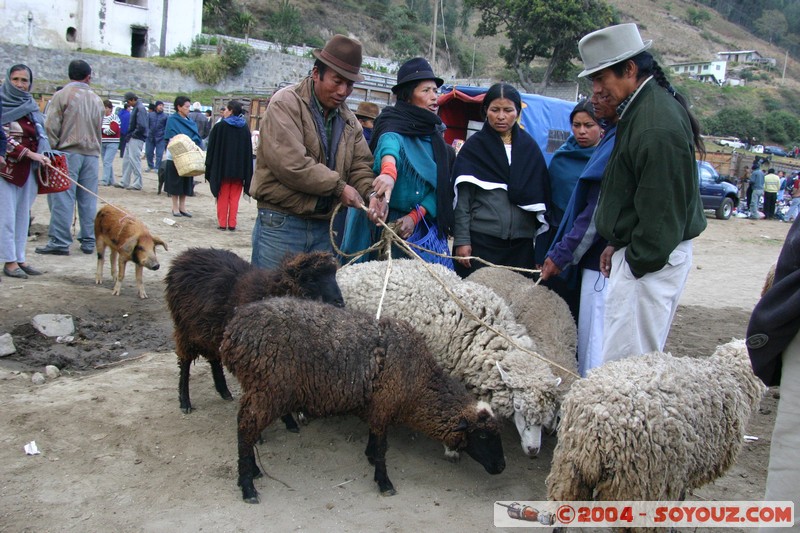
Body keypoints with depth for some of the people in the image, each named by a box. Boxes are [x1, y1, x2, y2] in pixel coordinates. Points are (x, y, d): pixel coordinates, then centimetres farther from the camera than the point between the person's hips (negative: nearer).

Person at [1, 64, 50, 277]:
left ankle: (20, 258, 15)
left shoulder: (31, 106, 13)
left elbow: (40, 135, 19)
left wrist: (43, 156, 4)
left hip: (28, 169, 6)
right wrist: (29, 153, -20)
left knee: (23, 214, 8)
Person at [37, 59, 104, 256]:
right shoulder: (96, 99, 10)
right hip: (92, 154, 4)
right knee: (88, 199, 7)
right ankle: (88, 241, 10)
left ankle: (59, 242, -3)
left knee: (62, 198, -2)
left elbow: (51, 127, -8)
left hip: (68, 153, -4)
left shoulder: (62, 96, -5)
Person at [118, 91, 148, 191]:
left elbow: (141, 126, -23)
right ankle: (124, 182, 20)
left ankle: (137, 184, 1)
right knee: (126, 160, 13)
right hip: (131, 139, 10)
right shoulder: (136, 108, 15)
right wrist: (129, 135, 11)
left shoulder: (140, 108, -15)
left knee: (135, 160, -6)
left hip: (136, 139, -10)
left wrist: (133, 134, -13)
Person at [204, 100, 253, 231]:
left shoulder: (220, 127, -8)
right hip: (239, 169, 2)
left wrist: (209, 167, 2)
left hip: (222, 167, -2)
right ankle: (232, 224, 6)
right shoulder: (245, 128, 1)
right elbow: (249, 150, 3)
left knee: (223, 197, 8)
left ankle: (222, 223, 7)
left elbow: (212, 148, -5)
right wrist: (246, 173, 8)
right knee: (234, 198, 9)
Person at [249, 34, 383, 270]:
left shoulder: (348, 119, 14)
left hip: (325, 226, 6)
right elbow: (290, 163, -20)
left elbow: (361, 165, 11)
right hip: (281, 224, -6)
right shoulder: (286, 103, -8)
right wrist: (338, 186, -13)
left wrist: (372, 192, -12)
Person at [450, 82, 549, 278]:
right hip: (481, 242, -2)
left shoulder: (529, 147, 11)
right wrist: (461, 240, -7)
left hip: (521, 244, 3)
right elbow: (462, 198, 0)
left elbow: (541, 195, 12)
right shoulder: (474, 147, 4)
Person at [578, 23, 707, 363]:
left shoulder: (657, 127, -22)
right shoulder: (645, 107, 11)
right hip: (636, 251, 10)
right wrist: (617, 244, 18)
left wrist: (636, 263, -13)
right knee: (643, 354, 16)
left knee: (623, 360, -6)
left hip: (651, 260, -10)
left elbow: (661, 210, -21)